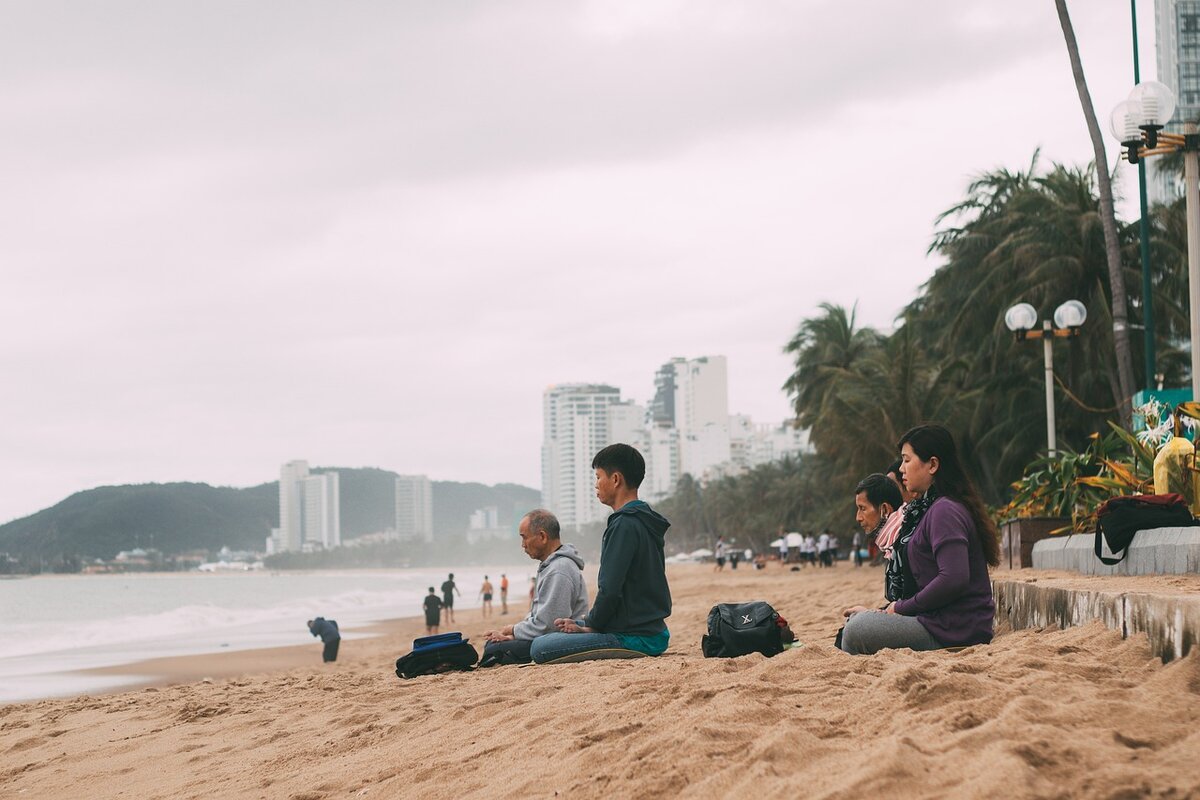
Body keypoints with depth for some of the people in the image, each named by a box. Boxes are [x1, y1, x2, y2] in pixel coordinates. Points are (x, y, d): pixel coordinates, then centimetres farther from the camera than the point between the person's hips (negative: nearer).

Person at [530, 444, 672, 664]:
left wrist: (591, 626, -4)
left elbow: (610, 589, -21)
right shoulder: (645, 522, 15)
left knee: (540, 648, -19)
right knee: (560, 627, 28)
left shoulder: (625, 525, -17)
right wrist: (589, 623, 13)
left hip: (635, 638, -10)